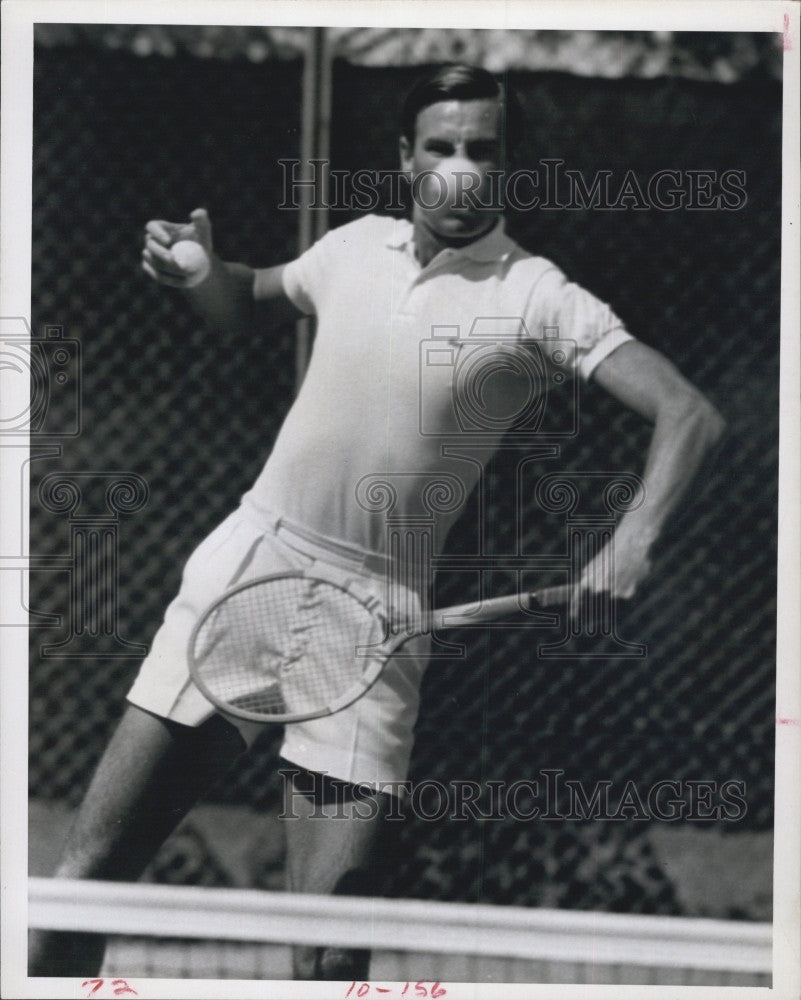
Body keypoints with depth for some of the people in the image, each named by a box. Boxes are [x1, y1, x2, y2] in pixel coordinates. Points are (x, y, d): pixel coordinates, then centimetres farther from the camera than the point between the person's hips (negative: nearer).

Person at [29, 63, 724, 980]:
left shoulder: (536, 299, -5)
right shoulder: (355, 247, 9)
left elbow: (688, 412, -13)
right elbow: (246, 302, 30)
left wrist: (631, 542, -29)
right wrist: (198, 269, 8)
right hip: (245, 564, 3)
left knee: (328, 955, -9)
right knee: (91, 872, -1)